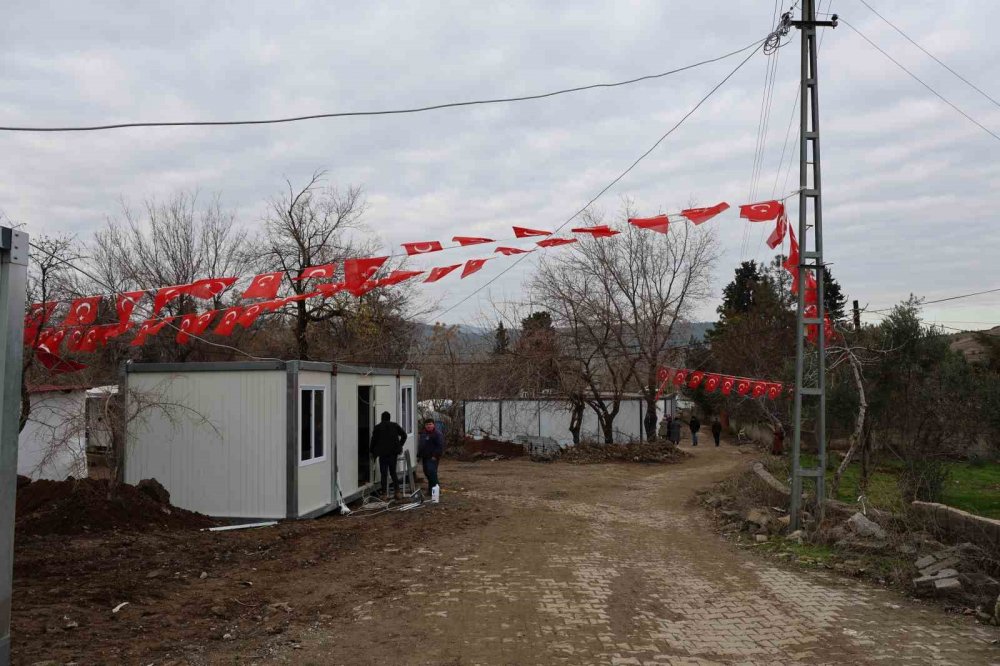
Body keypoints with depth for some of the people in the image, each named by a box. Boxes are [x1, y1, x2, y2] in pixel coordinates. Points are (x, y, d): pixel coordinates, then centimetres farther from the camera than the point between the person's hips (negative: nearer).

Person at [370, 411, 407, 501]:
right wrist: (400, 446, 12)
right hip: (393, 452, 3)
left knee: (384, 474, 2)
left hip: (383, 453, -3)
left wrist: (373, 452, 12)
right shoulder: (395, 426, 5)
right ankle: (397, 492, 2)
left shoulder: (377, 427, -1)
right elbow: (404, 435, 3)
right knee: (393, 472, 12)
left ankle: (384, 494, 0)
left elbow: (374, 440, 0)